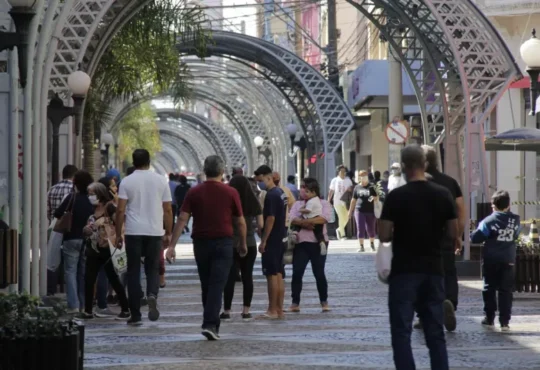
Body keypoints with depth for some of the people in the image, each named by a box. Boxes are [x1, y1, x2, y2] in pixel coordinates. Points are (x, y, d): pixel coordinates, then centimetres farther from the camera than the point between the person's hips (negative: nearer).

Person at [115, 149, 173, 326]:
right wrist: (168, 233, 14)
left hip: (134, 232, -1)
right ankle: (152, 295, -19)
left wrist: (118, 234, 2)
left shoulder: (127, 182, -1)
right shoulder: (161, 181, 5)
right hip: (155, 232, 1)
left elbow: (121, 210, -6)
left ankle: (135, 315, 5)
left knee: (134, 272, 5)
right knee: (153, 268, 13)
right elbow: (167, 210, 5)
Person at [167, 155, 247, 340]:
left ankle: (212, 324, 23)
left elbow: (182, 219, -5)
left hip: (201, 243, 2)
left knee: (206, 286, 14)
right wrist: (242, 244, 18)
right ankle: (210, 324, -20)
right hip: (223, 242, -2)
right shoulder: (230, 193, -3)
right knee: (217, 286, -6)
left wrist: (172, 245, -5)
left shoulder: (194, 192, 1)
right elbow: (240, 222, 3)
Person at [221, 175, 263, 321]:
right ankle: (246, 311, 10)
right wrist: (259, 232, 20)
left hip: (231, 243, -3)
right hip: (250, 243, 3)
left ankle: (227, 311, 3)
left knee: (230, 277, 2)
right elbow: (260, 225, 1)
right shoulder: (254, 202, 1)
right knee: (247, 277, 9)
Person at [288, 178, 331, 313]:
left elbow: (324, 218, -16)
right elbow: (293, 219, -2)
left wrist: (304, 221, -19)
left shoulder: (324, 204, 3)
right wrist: (306, 224, -20)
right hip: (301, 243, 3)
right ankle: (295, 303, 1)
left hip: (318, 243, -3)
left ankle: (324, 302, 17)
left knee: (319, 273, 2)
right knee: (297, 273, -4)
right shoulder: (297, 205, 15)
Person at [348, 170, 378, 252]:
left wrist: (374, 198, -19)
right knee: (360, 229, -2)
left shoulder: (371, 187, 3)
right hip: (359, 211, 1)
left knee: (370, 228, 7)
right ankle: (361, 246, 3)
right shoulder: (357, 187, 6)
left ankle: (372, 244, 27)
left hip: (370, 211, -1)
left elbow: (377, 198, 5)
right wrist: (350, 211, 13)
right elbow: (354, 200, 12)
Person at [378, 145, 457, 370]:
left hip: (404, 271, -4)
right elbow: (453, 233, 5)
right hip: (433, 270, 4)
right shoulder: (443, 195, 1)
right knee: (435, 333, 9)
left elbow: (384, 236, -9)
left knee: (401, 332, 0)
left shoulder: (396, 196, -9)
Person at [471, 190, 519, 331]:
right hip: (508, 261, 2)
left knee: (489, 289, 12)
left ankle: (489, 318, 16)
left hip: (491, 260, -2)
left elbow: (475, 238, -11)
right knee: (506, 291, 3)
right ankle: (504, 321, -3)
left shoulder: (489, 221, -12)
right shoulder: (515, 220, -1)